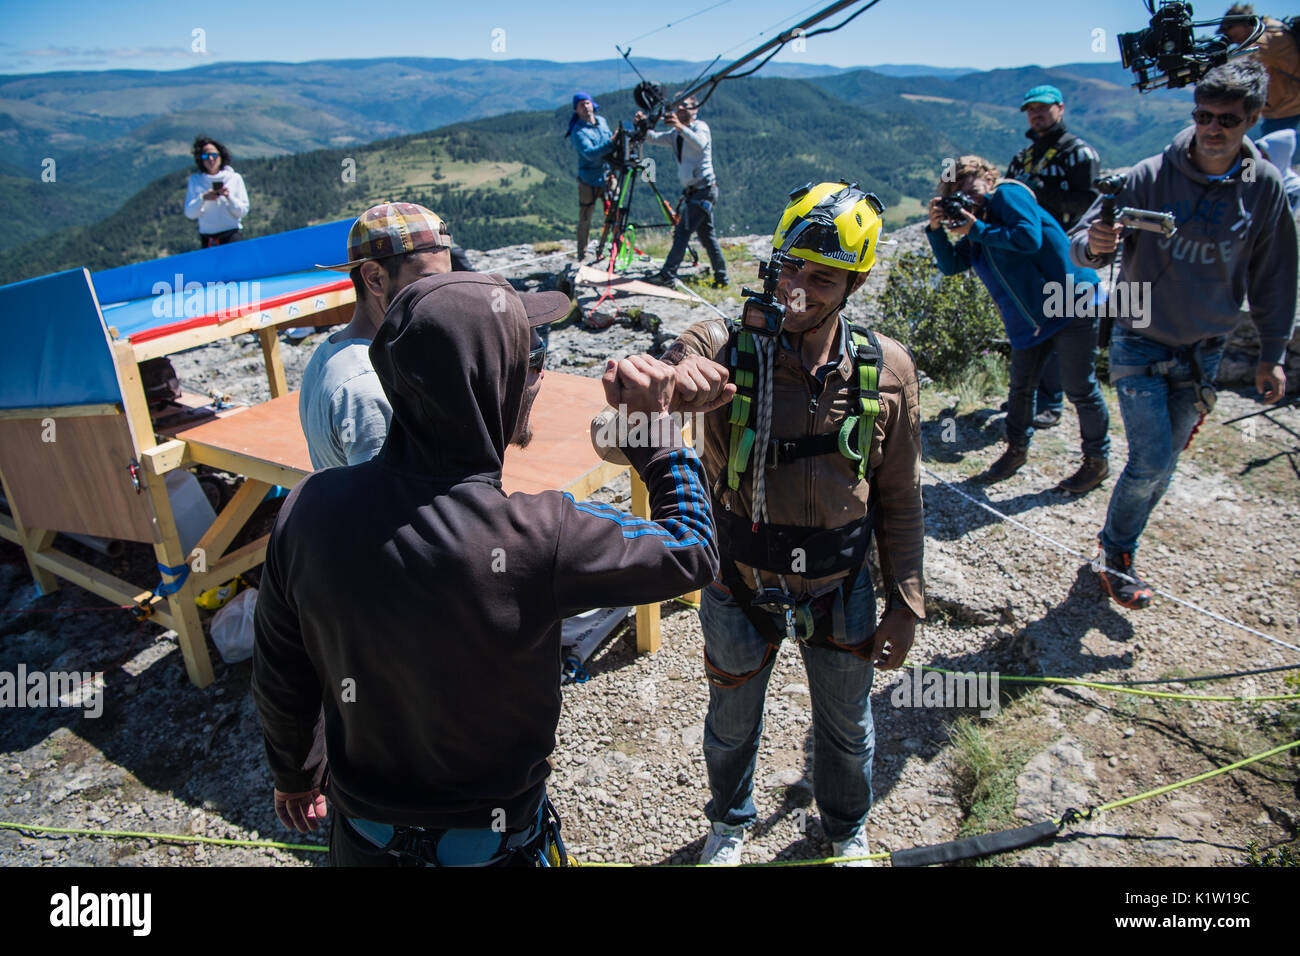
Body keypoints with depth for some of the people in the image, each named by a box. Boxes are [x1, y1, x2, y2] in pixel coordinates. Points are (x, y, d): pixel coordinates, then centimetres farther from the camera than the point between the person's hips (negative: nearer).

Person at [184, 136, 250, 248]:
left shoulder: (234, 178, 6)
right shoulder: (195, 180, 10)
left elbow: (243, 212, 2)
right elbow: (189, 214, 4)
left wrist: (229, 197, -13)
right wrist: (203, 198, -11)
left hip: (231, 236, -2)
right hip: (206, 238, 2)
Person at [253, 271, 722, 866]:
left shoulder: (307, 508, -20)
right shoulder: (539, 537, -34)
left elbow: (279, 679, -5)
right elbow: (691, 552, -17)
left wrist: (295, 774, 13)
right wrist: (654, 426, -9)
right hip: (492, 846, -3)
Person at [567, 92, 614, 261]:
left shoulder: (602, 121, 8)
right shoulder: (578, 131, -13)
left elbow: (610, 140, 25)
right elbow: (590, 153, -29)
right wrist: (611, 142, -37)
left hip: (607, 175, 6)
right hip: (589, 180, -6)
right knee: (585, 219, 0)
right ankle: (582, 257, 10)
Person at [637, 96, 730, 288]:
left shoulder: (700, 126, -6)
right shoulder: (676, 134, 17)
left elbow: (700, 143, -29)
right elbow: (654, 137, 3)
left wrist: (680, 128, -44)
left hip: (704, 189, -9)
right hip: (693, 191, 9)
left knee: (683, 231, -11)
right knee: (706, 235, 10)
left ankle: (668, 274, -11)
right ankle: (721, 277, 16)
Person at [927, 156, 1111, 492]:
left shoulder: (1009, 194, -8)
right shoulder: (976, 236, 15)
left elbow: (1029, 238, -23)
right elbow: (950, 265, 8)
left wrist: (977, 230, -17)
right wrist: (936, 229, -4)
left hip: (1071, 307, -8)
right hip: (1028, 321, 8)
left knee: (1080, 388, 0)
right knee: (1020, 388, 16)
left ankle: (1097, 460, 16)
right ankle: (1017, 449, 34)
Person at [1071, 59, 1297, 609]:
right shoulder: (1150, 177, -12)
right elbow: (1079, 244, -12)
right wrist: (1093, 246, -37)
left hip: (1205, 352, 4)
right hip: (1141, 344, -3)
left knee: (1162, 466, 10)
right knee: (1151, 462, -11)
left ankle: (1120, 545, 30)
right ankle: (1117, 556, 11)